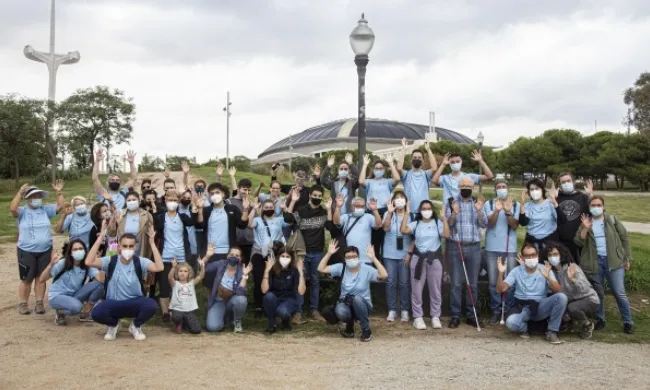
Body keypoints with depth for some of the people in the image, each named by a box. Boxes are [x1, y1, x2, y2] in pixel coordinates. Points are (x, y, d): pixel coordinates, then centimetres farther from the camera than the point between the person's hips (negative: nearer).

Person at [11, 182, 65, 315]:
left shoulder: (46, 210, 7)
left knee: (41, 278, 8)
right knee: (26, 279, 4)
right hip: (26, 252, -3)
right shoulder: (22, 212, -4)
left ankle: (39, 303, 14)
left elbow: (60, 206, 0)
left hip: (45, 251, 3)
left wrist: (59, 192, -11)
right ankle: (23, 304, 15)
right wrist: (20, 192, -28)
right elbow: (12, 209, -23)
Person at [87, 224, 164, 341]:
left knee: (151, 305, -32)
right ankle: (113, 324, 8)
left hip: (135, 303, 0)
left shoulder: (140, 261, -8)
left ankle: (136, 326, 4)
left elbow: (159, 268, -26)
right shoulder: (111, 261, -8)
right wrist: (100, 238, -26)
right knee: (96, 313, -31)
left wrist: (152, 243, -27)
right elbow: (89, 262, -25)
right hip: (113, 304, 0)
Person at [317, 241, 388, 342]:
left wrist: (373, 258, -29)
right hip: (346, 303, 1)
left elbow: (384, 275, -25)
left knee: (356, 299, -37)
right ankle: (349, 325, 4)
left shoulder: (366, 269, -11)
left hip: (362, 304, -1)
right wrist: (329, 253, -16)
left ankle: (366, 330, -15)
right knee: (340, 312, -35)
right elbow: (321, 269, -7)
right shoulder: (341, 267, -4)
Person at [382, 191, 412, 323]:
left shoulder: (410, 216, 3)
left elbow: (414, 236, 1)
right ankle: (392, 310, 9)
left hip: (405, 254, 0)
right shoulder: (388, 214, 4)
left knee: (404, 283, 1)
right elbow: (386, 228, -15)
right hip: (390, 254, 0)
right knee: (391, 282, 2)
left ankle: (405, 310, 9)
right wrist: (390, 212, -21)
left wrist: (410, 253, -7)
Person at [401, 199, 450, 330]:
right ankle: (418, 317, 12)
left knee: (435, 289, 6)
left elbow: (446, 235, -14)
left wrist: (444, 218, -16)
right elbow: (403, 230, -13)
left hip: (434, 259, 0)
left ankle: (435, 317, 18)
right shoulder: (415, 224, 4)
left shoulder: (438, 223, 2)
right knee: (417, 289, 3)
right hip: (418, 258, 0)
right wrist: (406, 214, -11)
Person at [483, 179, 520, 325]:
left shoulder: (516, 205, 3)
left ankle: (508, 310, 13)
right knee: (493, 282, 3)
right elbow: (490, 223, -10)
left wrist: (508, 211, -22)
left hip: (510, 248, 0)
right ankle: (496, 311, 12)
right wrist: (497, 210, -28)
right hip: (492, 248, 0)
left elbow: (515, 225, -7)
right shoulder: (489, 204, 3)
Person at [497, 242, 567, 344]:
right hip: (522, 307, -1)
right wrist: (501, 273, -22)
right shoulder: (516, 271, 1)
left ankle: (551, 331, -10)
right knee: (511, 323, -34)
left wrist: (548, 277, -27)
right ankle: (524, 328, 5)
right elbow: (500, 290, -6)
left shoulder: (545, 269, 1)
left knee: (561, 297, -26)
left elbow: (558, 291, -10)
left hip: (541, 306, 1)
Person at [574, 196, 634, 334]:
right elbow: (579, 242, -3)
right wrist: (585, 229, -17)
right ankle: (600, 319, 23)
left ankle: (628, 322, 8)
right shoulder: (585, 222, 7)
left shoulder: (612, 220, 4)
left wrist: (627, 258, 3)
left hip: (614, 261, -2)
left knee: (619, 293, -3)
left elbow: (624, 238, 6)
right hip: (595, 262, 2)